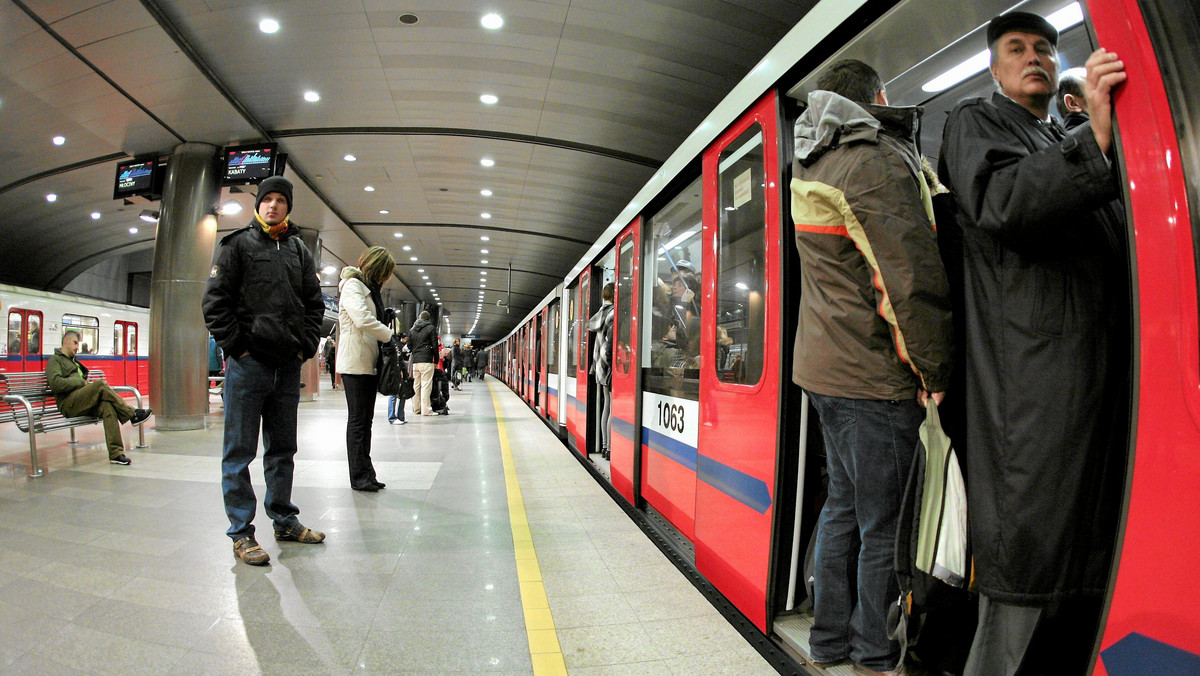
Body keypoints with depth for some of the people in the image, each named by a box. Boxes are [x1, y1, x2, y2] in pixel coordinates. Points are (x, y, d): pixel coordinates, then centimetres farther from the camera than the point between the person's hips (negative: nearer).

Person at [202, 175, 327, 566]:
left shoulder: (299, 251, 15)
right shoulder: (237, 245, 3)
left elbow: (314, 304, 15)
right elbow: (215, 302, -3)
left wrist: (306, 346, 3)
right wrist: (236, 346, -10)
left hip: (288, 366, 5)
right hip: (248, 364, -4)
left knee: (283, 449, 13)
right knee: (240, 452, 1)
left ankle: (285, 521, 24)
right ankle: (241, 533, 10)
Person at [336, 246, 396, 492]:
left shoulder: (368, 288, 22)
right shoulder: (352, 285, -8)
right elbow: (363, 319, -21)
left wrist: (387, 320, -1)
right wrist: (391, 335, -12)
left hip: (369, 362, 9)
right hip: (355, 363, -9)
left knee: (365, 419, 10)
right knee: (358, 419, -4)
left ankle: (365, 474, 16)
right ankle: (359, 476, 1)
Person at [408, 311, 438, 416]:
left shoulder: (412, 329, 14)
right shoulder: (431, 328, -1)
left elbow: (409, 346, 15)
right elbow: (435, 346, -3)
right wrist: (436, 360, 3)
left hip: (415, 361, 5)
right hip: (426, 361, -5)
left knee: (416, 385, 10)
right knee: (426, 385, -6)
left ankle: (416, 408, 15)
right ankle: (426, 410, -8)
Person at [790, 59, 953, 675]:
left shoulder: (809, 168, 15)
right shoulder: (878, 162, -12)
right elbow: (915, 278, -19)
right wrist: (937, 374, -11)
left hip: (824, 366, 9)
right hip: (874, 375, -9)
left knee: (844, 504, 17)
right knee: (884, 523, 3)